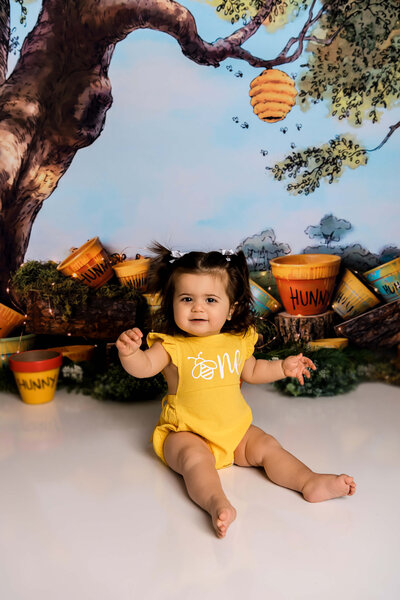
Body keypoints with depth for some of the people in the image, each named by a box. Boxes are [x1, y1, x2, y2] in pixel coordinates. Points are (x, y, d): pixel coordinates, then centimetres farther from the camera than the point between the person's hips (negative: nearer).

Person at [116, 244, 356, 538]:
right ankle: (217, 503, -45)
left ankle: (310, 482, -11)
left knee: (266, 445, -11)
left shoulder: (237, 341, 3)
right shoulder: (172, 346, -10)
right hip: (187, 433, -4)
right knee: (194, 458, -31)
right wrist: (129, 352, -47)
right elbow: (144, 367, -26)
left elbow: (251, 371, 21)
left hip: (236, 430, 4)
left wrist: (283, 367, 11)